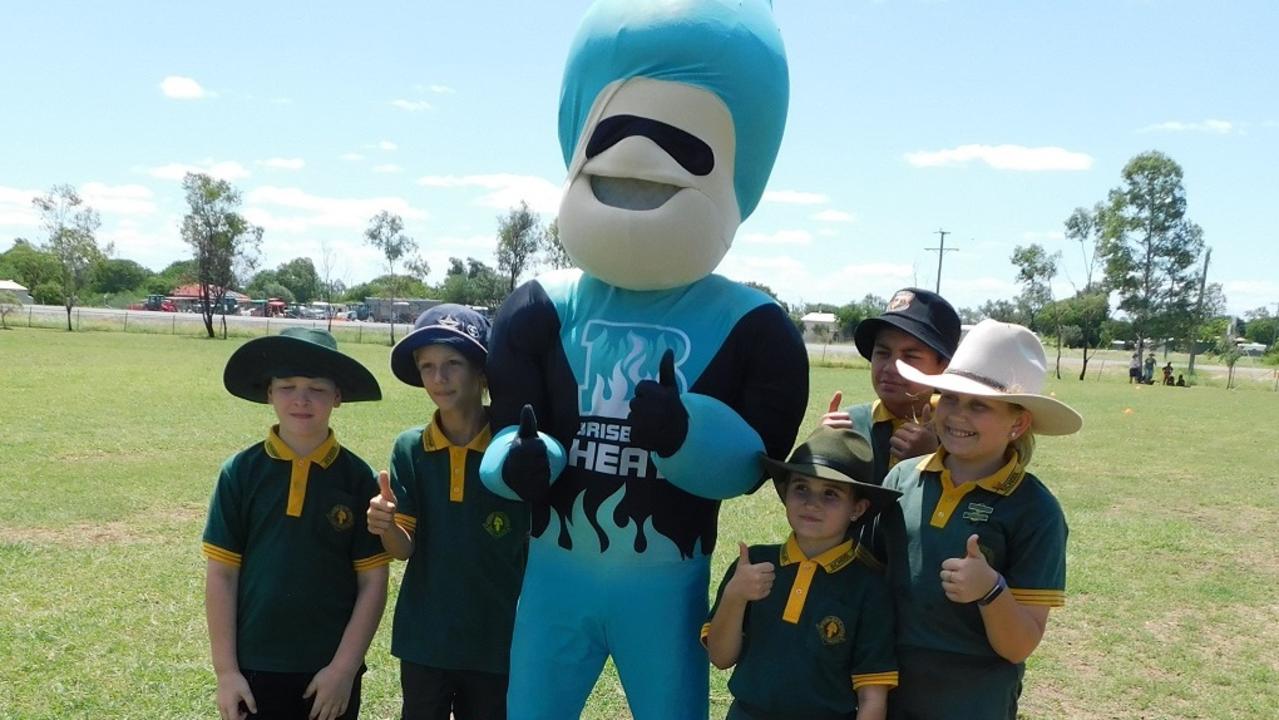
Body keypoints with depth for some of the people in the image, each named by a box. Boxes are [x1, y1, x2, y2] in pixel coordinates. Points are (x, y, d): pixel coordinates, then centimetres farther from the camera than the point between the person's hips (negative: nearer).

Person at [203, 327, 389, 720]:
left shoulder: (358, 478, -5)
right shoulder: (240, 472, -4)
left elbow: (373, 581, -4)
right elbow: (221, 574, -1)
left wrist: (344, 668, -8)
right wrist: (226, 671, -3)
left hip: (330, 672, 0)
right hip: (255, 669, 0)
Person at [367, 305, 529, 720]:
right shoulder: (410, 448, -5)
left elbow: (538, 547, -3)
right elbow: (404, 549, -6)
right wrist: (386, 526, -26)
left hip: (497, 640, -2)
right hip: (424, 639, 2)